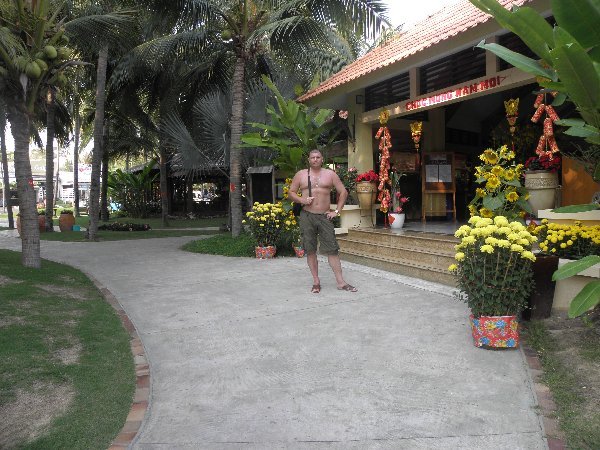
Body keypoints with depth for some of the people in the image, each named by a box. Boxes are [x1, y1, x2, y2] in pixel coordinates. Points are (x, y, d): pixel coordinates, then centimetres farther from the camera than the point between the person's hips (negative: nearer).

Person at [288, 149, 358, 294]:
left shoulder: (330, 174, 8)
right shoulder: (301, 174, 8)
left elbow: (343, 192, 9)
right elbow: (291, 193, 11)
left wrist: (337, 211, 1)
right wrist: (302, 200, -9)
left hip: (325, 216, 0)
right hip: (307, 216, 1)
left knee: (332, 250, -3)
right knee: (310, 250, 3)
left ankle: (340, 282, 2)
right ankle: (316, 281, 13)